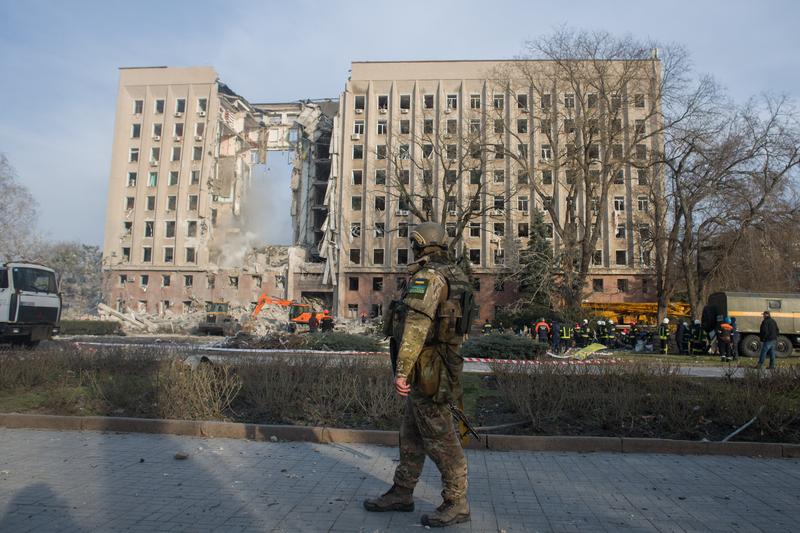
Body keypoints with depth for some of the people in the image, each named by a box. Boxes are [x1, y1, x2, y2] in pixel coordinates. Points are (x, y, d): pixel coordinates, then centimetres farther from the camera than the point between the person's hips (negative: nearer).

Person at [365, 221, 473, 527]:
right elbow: (458, 326, 19)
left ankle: (456, 504, 12)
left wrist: (402, 371, -22)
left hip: (426, 370, -10)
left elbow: (416, 326, -24)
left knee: (440, 438, 0)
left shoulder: (427, 276, -16)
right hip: (441, 364, 10)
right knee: (412, 434, 17)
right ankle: (401, 494, 29)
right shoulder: (456, 276, 14)